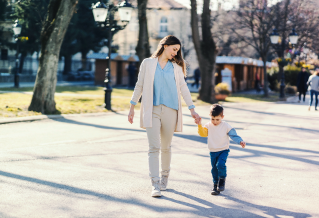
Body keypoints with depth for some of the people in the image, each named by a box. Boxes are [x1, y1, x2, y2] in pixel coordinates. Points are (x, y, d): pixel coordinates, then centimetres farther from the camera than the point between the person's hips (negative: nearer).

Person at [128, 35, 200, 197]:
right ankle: (155, 185, -13)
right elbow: (139, 86, 9)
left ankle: (164, 177, 28)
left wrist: (192, 110, 3)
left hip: (170, 110, 2)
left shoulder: (176, 67, 12)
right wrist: (132, 108, 7)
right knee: (154, 147, -10)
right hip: (151, 110, -2)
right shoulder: (148, 63, 7)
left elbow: (183, 88, 11)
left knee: (166, 147, 8)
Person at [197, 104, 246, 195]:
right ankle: (216, 185, 21)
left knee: (220, 165, -23)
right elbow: (202, 133, -10)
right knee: (214, 169, 7)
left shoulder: (226, 126, -6)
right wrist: (199, 125, -24)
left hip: (223, 150, -3)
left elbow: (233, 135, -5)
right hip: (213, 152, 3)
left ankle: (222, 179, 4)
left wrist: (240, 141, -19)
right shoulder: (208, 126, 2)